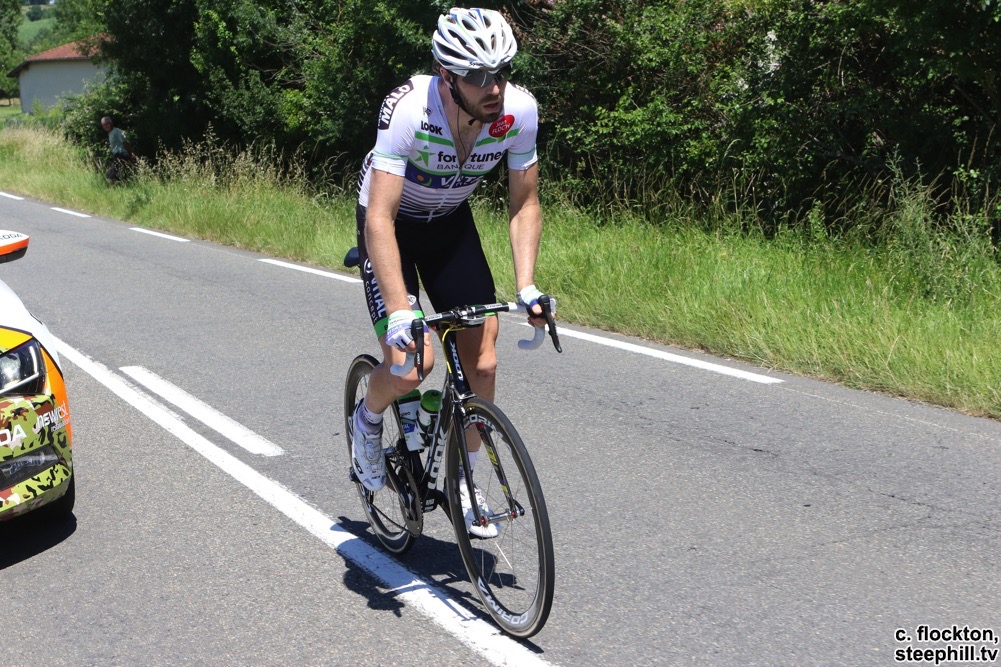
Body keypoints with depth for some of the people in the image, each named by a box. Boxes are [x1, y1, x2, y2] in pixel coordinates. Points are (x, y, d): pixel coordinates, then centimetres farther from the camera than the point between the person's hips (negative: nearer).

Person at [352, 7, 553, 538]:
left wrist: (526, 286, -23)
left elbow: (524, 205, -12)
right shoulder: (408, 109, -36)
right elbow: (380, 219, -38)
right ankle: (368, 420, 16)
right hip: (391, 221, -4)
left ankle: (461, 483, 16)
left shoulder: (519, 110, -24)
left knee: (482, 362, -4)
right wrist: (400, 311, -47)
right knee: (411, 364, -20)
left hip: (450, 221, 4)